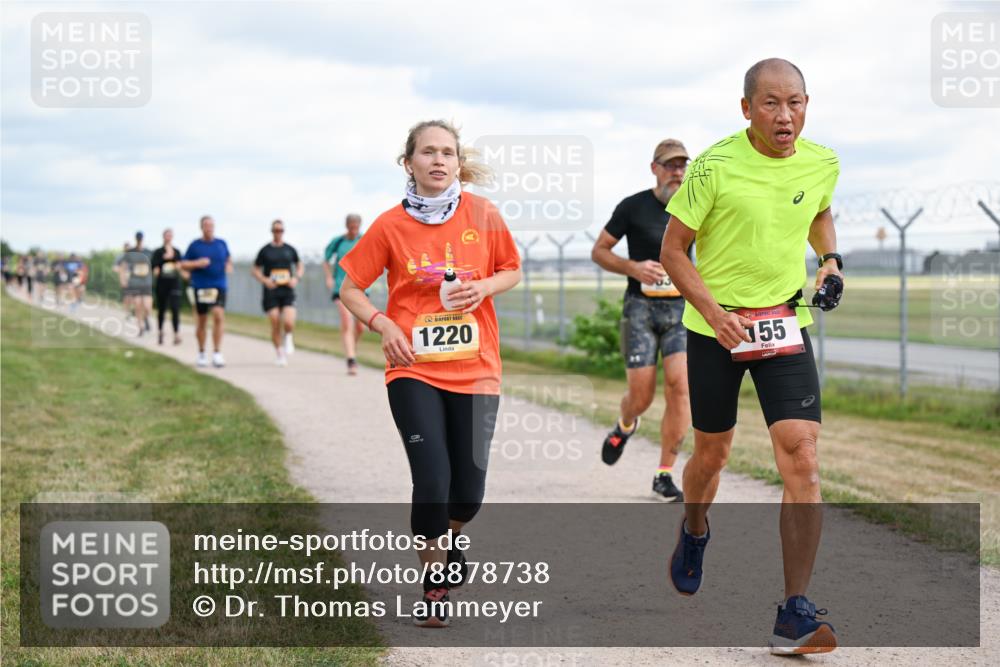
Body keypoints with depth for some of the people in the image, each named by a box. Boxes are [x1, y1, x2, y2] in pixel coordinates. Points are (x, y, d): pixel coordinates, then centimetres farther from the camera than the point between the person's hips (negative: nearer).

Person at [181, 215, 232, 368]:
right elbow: (183, 265, 3)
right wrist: (197, 263, -13)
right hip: (200, 287, -1)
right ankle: (201, 353, 24)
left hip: (218, 286, 1)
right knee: (201, 320, 7)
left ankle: (217, 353, -15)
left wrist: (229, 266, 1)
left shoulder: (222, 244, 8)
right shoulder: (194, 245, 1)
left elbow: (228, 259, 23)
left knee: (219, 315, -18)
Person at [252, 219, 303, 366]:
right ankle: (280, 354, 11)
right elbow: (255, 269, 9)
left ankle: (288, 339, 16)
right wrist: (264, 280, -9)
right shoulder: (265, 250, 4)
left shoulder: (290, 249, 9)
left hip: (287, 292, 1)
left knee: (289, 322, -18)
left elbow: (300, 266, 20)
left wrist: (296, 278, 1)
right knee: (275, 325, -4)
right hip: (271, 292, 0)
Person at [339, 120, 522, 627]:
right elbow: (350, 288, 5)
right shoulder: (390, 225, -3)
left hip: (475, 370, 2)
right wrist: (383, 325, -12)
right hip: (414, 370, -2)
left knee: (469, 487, 2)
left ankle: (447, 539, 38)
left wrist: (485, 287, -9)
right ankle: (434, 584, 9)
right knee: (432, 480, -12)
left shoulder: (483, 215, 0)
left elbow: (512, 271, 13)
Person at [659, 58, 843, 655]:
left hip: (786, 325, 2)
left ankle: (795, 613, -11)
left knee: (802, 459, -14)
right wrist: (714, 311, -20)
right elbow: (673, 250, -7)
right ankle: (694, 532, 50)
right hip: (714, 328, -2)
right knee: (713, 452, 14)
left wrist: (830, 260, 2)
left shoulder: (823, 164, -1)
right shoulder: (714, 166, -13)